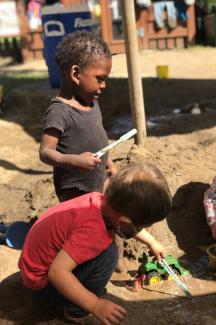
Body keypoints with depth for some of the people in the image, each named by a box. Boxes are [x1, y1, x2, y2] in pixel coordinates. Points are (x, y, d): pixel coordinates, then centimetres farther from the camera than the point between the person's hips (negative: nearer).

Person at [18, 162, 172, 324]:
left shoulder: (104, 201, -11)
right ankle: (77, 311, -4)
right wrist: (95, 305, -35)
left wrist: (152, 242, 21)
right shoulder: (92, 230, -37)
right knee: (107, 253, -23)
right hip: (42, 282, -9)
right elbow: (57, 272, -39)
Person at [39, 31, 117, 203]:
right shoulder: (59, 111, -23)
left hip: (97, 184, 8)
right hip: (73, 189, -8)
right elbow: (46, 152, -25)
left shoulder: (91, 102, 5)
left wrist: (108, 163, 21)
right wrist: (75, 160, -40)